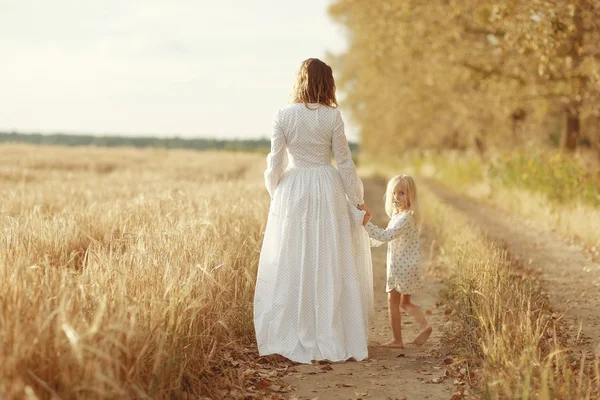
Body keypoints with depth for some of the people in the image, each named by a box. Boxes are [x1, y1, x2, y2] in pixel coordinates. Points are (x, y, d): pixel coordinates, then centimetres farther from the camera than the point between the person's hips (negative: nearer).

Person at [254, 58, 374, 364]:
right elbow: (344, 162, -3)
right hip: (328, 190, -1)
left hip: (292, 192, 1)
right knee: (329, 266, 6)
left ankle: (291, 338, 12)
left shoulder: (283, 116, -3)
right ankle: (330, 339, 10)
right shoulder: (332, 116, -6)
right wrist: (358, 201, 6)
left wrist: (275, 195, 16)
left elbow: (275, 163, 0)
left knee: (291, 266, 8)